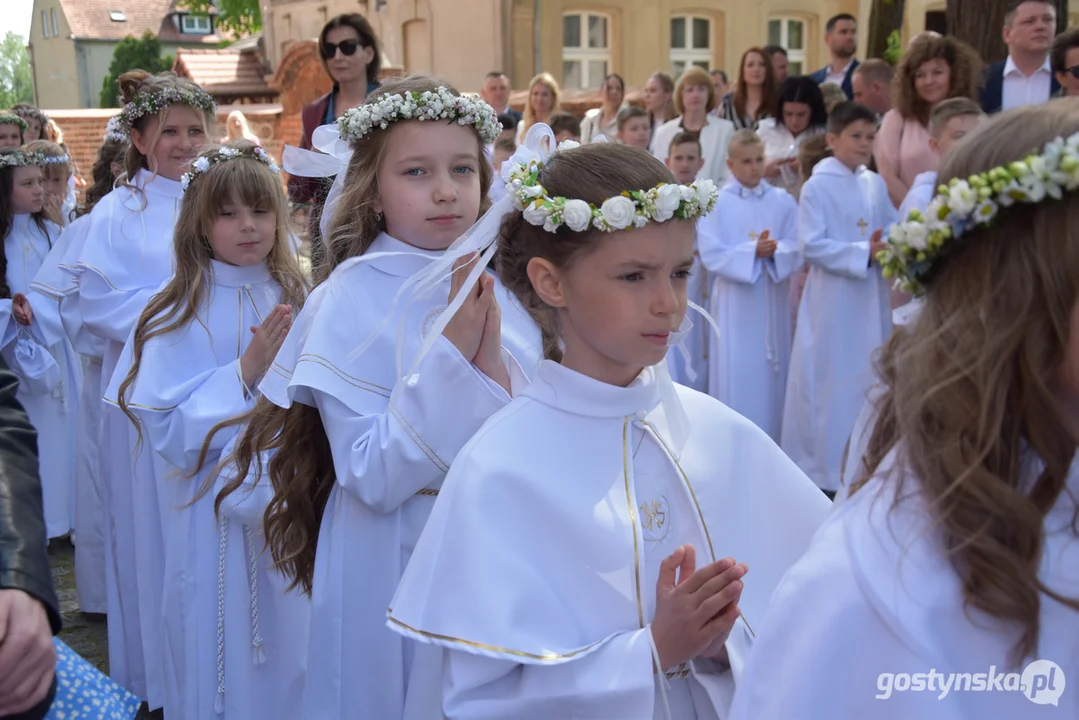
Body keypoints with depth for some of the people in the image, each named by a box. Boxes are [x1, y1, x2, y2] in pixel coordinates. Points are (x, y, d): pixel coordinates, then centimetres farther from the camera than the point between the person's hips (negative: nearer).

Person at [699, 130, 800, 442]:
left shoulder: (783, 201, 6)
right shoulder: (715, 203, -3)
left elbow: (796, 249, -1)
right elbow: (711, 254, -10)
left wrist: (774, 251, -21)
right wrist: (753, 251, -20)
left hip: (772, 302, 3)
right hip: (734, 303, -3)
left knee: (772, 374, 9)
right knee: (736, 376, -2)